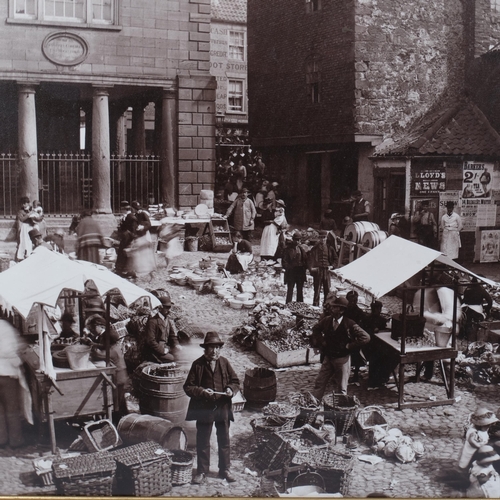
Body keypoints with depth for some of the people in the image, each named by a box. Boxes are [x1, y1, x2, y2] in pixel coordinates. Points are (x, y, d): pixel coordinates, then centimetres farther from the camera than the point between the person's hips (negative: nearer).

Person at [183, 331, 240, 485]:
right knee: (203, 442, 8)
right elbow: (188, 387, -6)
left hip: (223, 407, 2)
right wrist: (202, 392, -21)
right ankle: (202, 471, 22)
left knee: (224, 440, 12)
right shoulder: (198, 364, -6)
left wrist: (231, 389, -11)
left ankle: (225, 469, 26)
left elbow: (235, 381, 10)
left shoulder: (224, 363, 1)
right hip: (204, 408, -2)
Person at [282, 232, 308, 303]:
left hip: (300, 272, 4)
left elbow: (306, 259, 12)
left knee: (300, 290, 10)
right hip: (291, 272, -4)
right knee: (290, 290, -3)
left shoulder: (302, 248, 9)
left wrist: (304, 267, -2)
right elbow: (284, 260, -5)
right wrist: (288, 268, -14)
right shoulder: (288, 248, -3)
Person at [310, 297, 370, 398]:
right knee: (319, 383, 6)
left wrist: (349, 346, -15)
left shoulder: (349, 324, -16)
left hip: (342, 359, -4)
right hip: (328, 357, 4)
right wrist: (320, 341, 6)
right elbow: (316, 329, 19)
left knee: (341, 388, 7)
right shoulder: (327, 320, -2)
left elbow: (365, 337, -18)